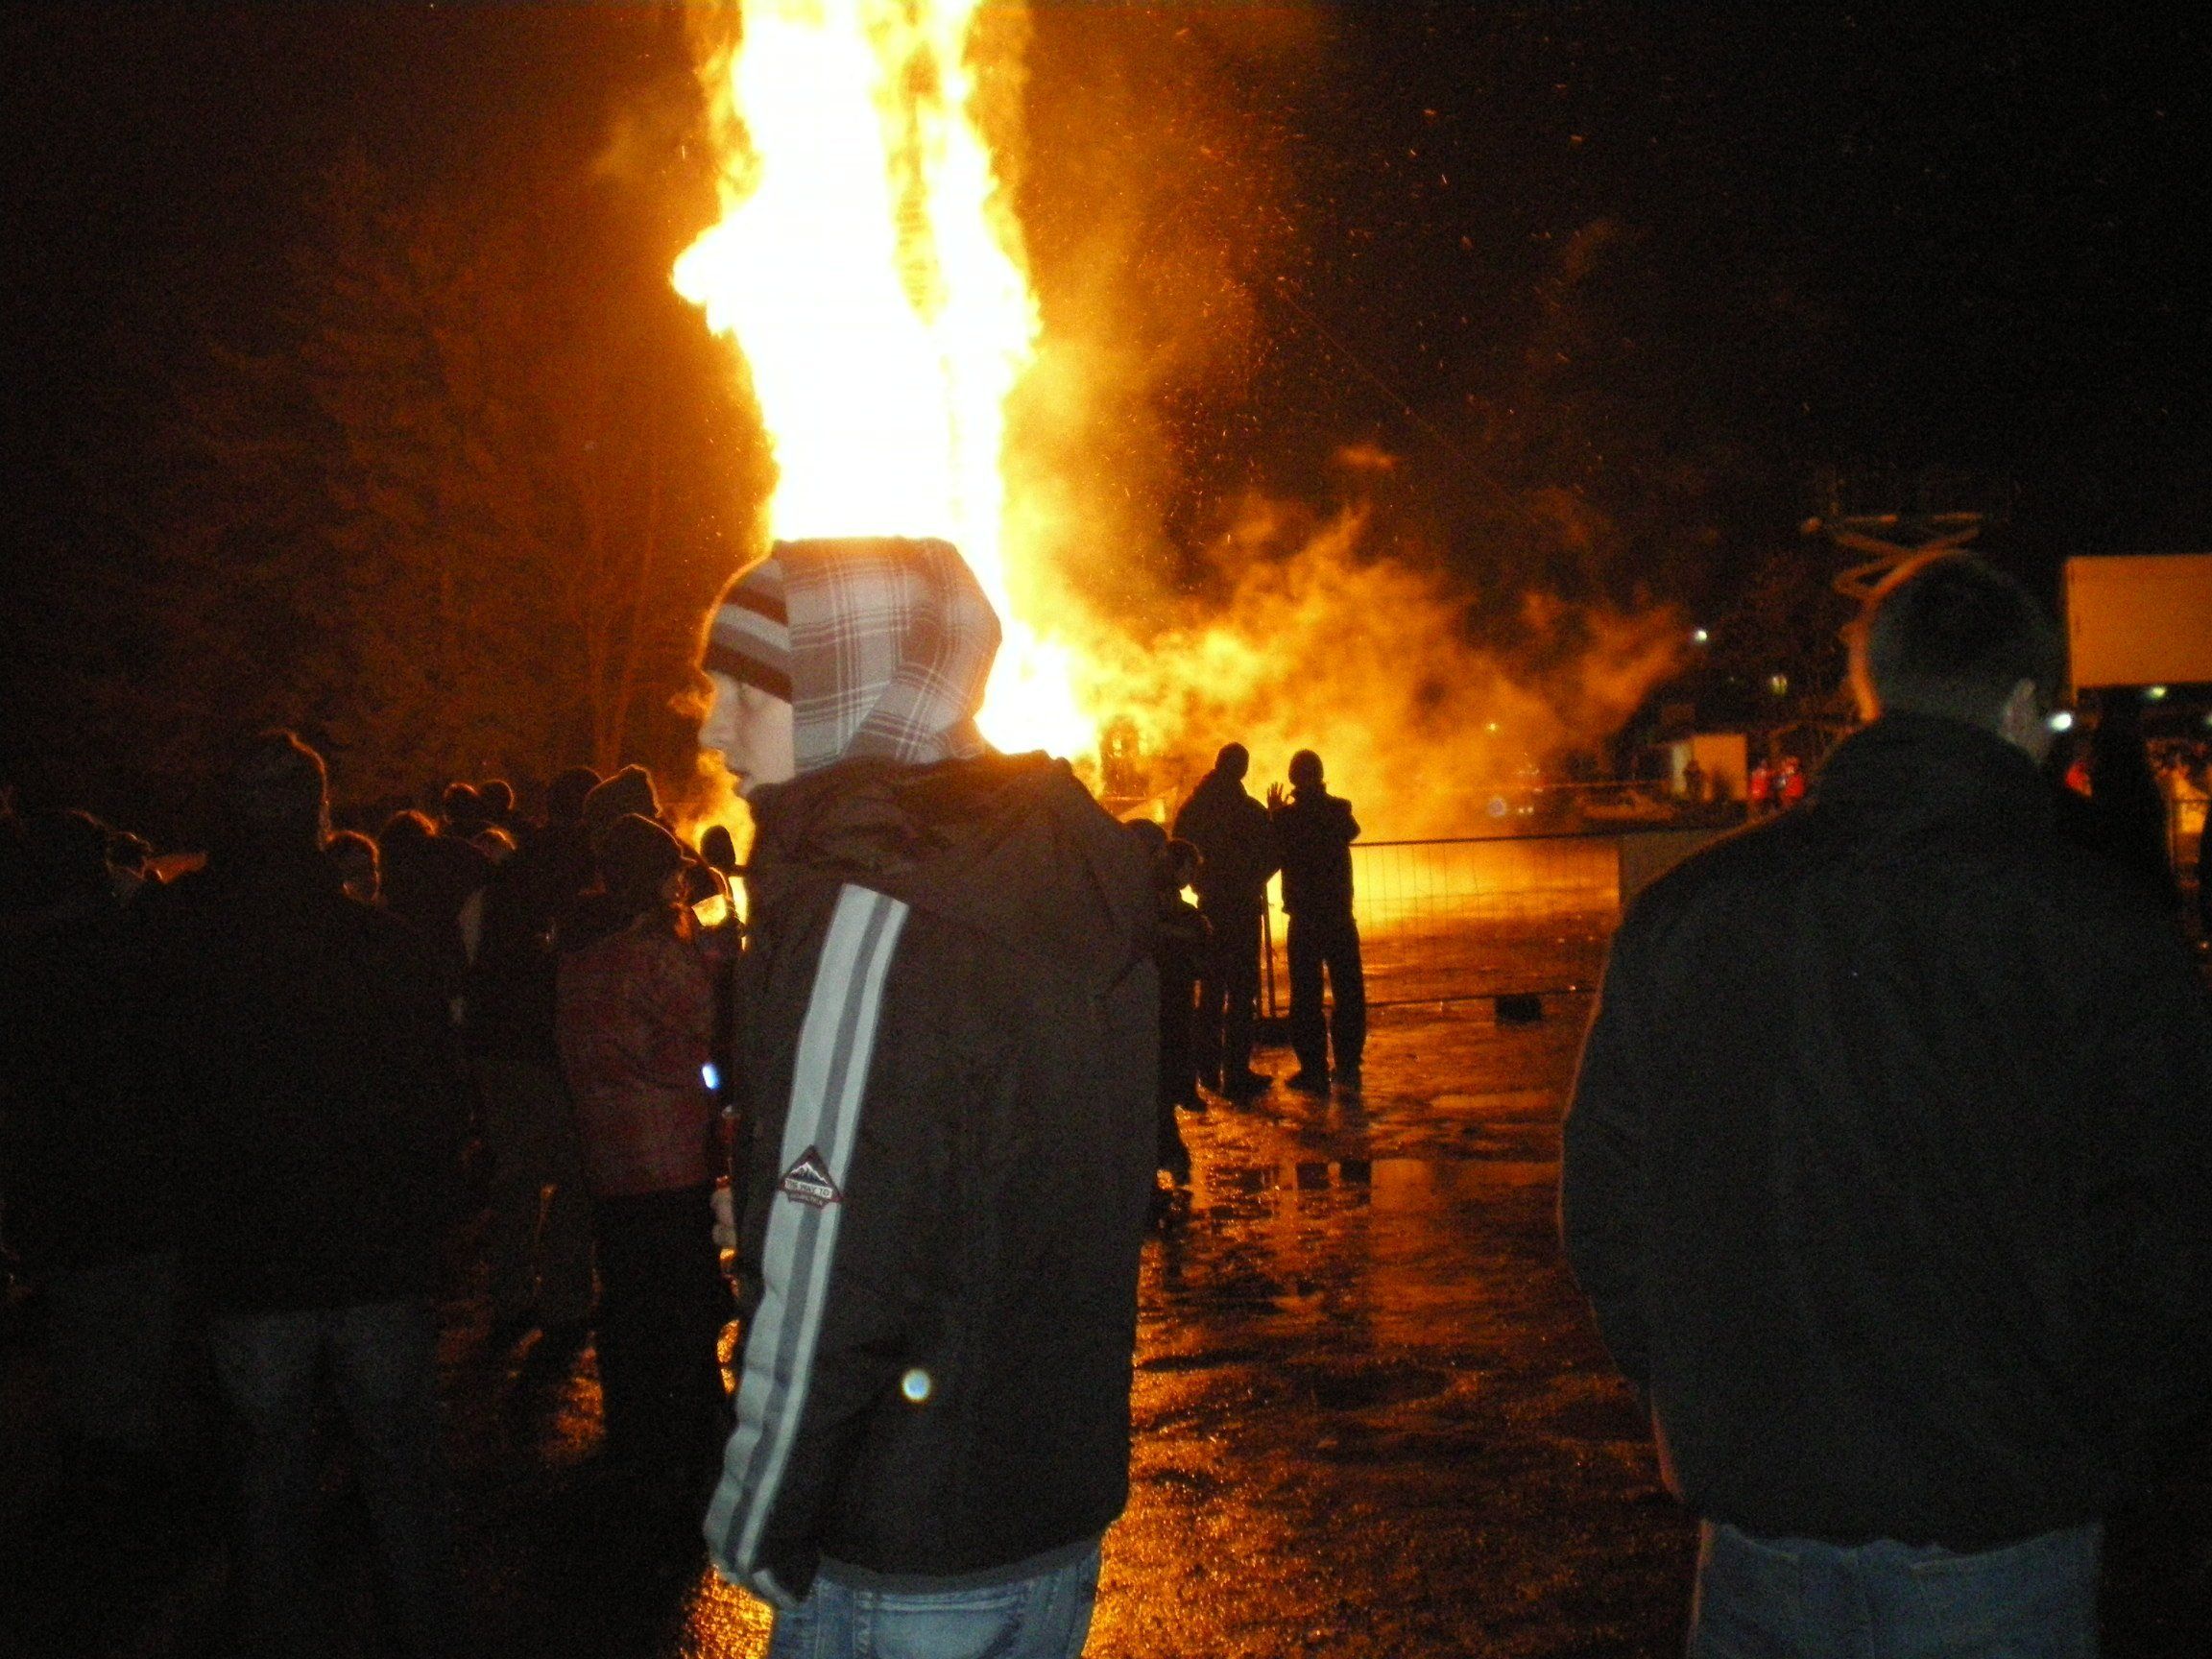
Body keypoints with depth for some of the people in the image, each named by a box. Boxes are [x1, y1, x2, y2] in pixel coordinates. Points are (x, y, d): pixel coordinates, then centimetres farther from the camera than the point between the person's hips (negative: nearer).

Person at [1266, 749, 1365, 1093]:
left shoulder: (1286, 817, -11)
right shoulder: (1340, 809, -2)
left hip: (1304, 917, -3)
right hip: (1340, 914, 3)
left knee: (1306, 994, 3)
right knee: (1348, 991, 12)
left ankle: (1314, 1069, 2)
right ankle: (1348, 1065, 15)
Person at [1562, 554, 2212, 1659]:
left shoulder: (1678, 915, -1)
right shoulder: (2105, 935, -11)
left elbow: (1602, 1210, 4)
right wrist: (2095, 1444, 7)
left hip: (1754, 1519, 3)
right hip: (1996, 1530, -2)